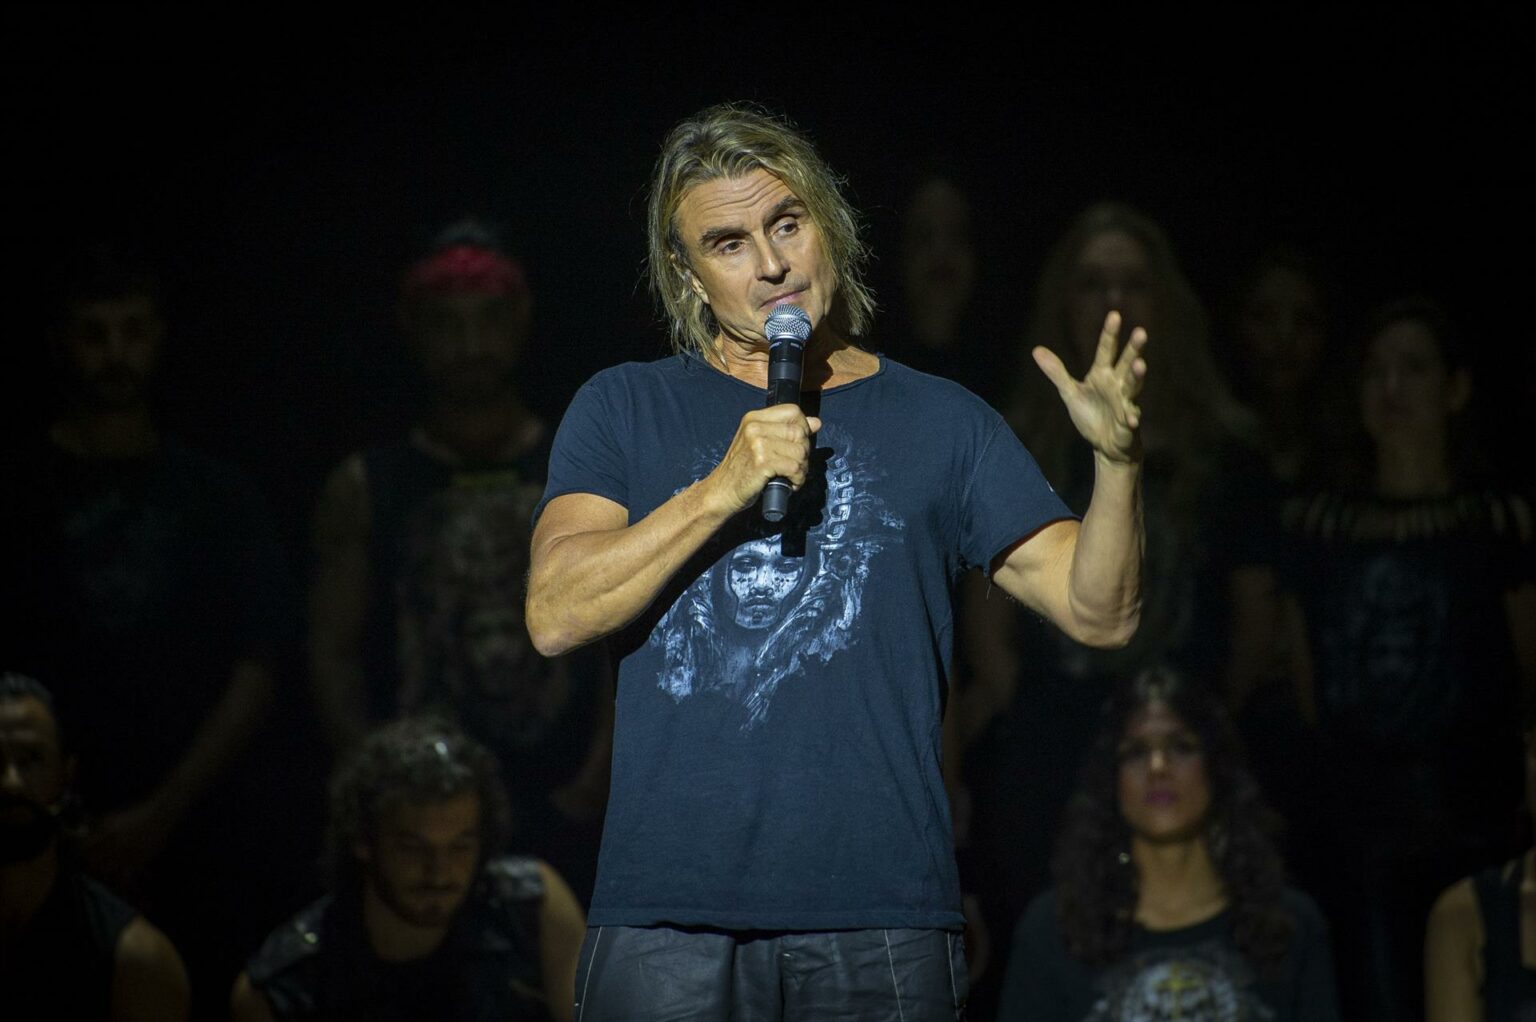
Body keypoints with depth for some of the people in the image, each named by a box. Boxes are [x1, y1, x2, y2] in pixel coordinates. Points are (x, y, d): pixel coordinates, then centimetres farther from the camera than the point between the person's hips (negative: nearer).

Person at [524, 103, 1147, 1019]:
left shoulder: (942, 422, 12)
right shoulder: (625, 411, 12)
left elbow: (1099, 612, 5)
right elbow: (556, 616, -2)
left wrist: (1119, 462, -14)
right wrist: (723, 489, -11)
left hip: (881, 914, 0)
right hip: (669, 916, 0)